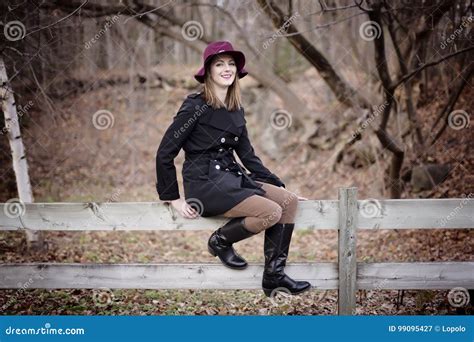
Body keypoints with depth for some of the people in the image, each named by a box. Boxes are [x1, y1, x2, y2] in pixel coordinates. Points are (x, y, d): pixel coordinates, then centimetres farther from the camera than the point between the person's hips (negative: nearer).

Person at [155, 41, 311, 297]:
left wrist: (279, 186, 12)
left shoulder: (236, 110, 13)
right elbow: (165, 153, -9)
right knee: (271, 212, -23)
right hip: (205, 183, -8)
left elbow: (247, 155, 18)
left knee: (289, 201, -10)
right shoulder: (195, 107, -10)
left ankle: (274, 276, -4)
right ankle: (220, 241, 2)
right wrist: (172, 199, -8)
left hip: (231, 178, 8)